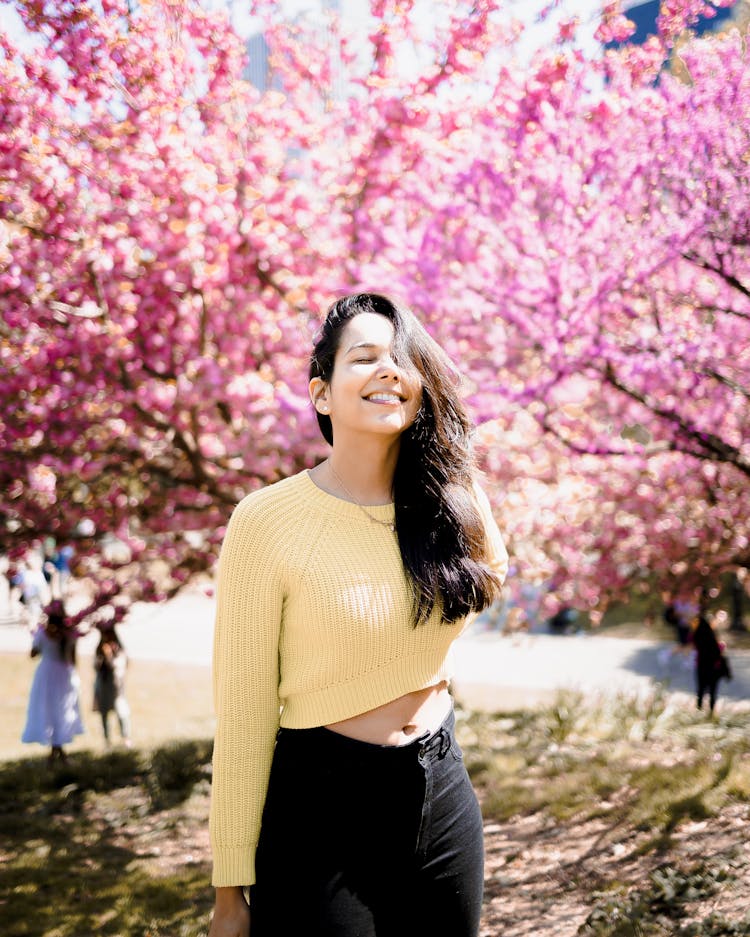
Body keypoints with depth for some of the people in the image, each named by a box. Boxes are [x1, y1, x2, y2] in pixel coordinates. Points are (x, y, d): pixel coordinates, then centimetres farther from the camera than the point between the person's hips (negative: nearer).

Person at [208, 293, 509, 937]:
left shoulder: (450, 504, 0)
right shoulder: (267, 520, -13)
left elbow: (488, 571, 25)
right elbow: (242, 717, -11)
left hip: (443, 794, 5)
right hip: (324, 807, -4)